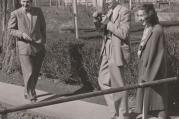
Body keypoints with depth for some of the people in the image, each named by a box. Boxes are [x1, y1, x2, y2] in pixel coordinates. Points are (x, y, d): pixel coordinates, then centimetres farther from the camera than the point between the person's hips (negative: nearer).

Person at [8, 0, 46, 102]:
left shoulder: (38, 11, 4)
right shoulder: (15, 14, -4)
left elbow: (43, 27, 15)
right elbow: (11, 30, 1)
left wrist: (43, 42, 13)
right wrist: (22, 34, -16)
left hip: (38, 48, 3)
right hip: (24, 48, -3)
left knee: (35, 73, 11)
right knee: (29, 73, -8)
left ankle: (28, 92, 31)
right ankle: (31, 96, 5)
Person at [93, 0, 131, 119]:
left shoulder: (124, 11, -12)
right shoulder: (109, 11, 12)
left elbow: (124, 33, -19)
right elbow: (100, 28, 13)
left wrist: (107, 23, -21)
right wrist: (97, 19, -7)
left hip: (117, 52, -8)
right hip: (107, 51, 8)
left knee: (118, 85, 1)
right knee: (103, 81, 12)